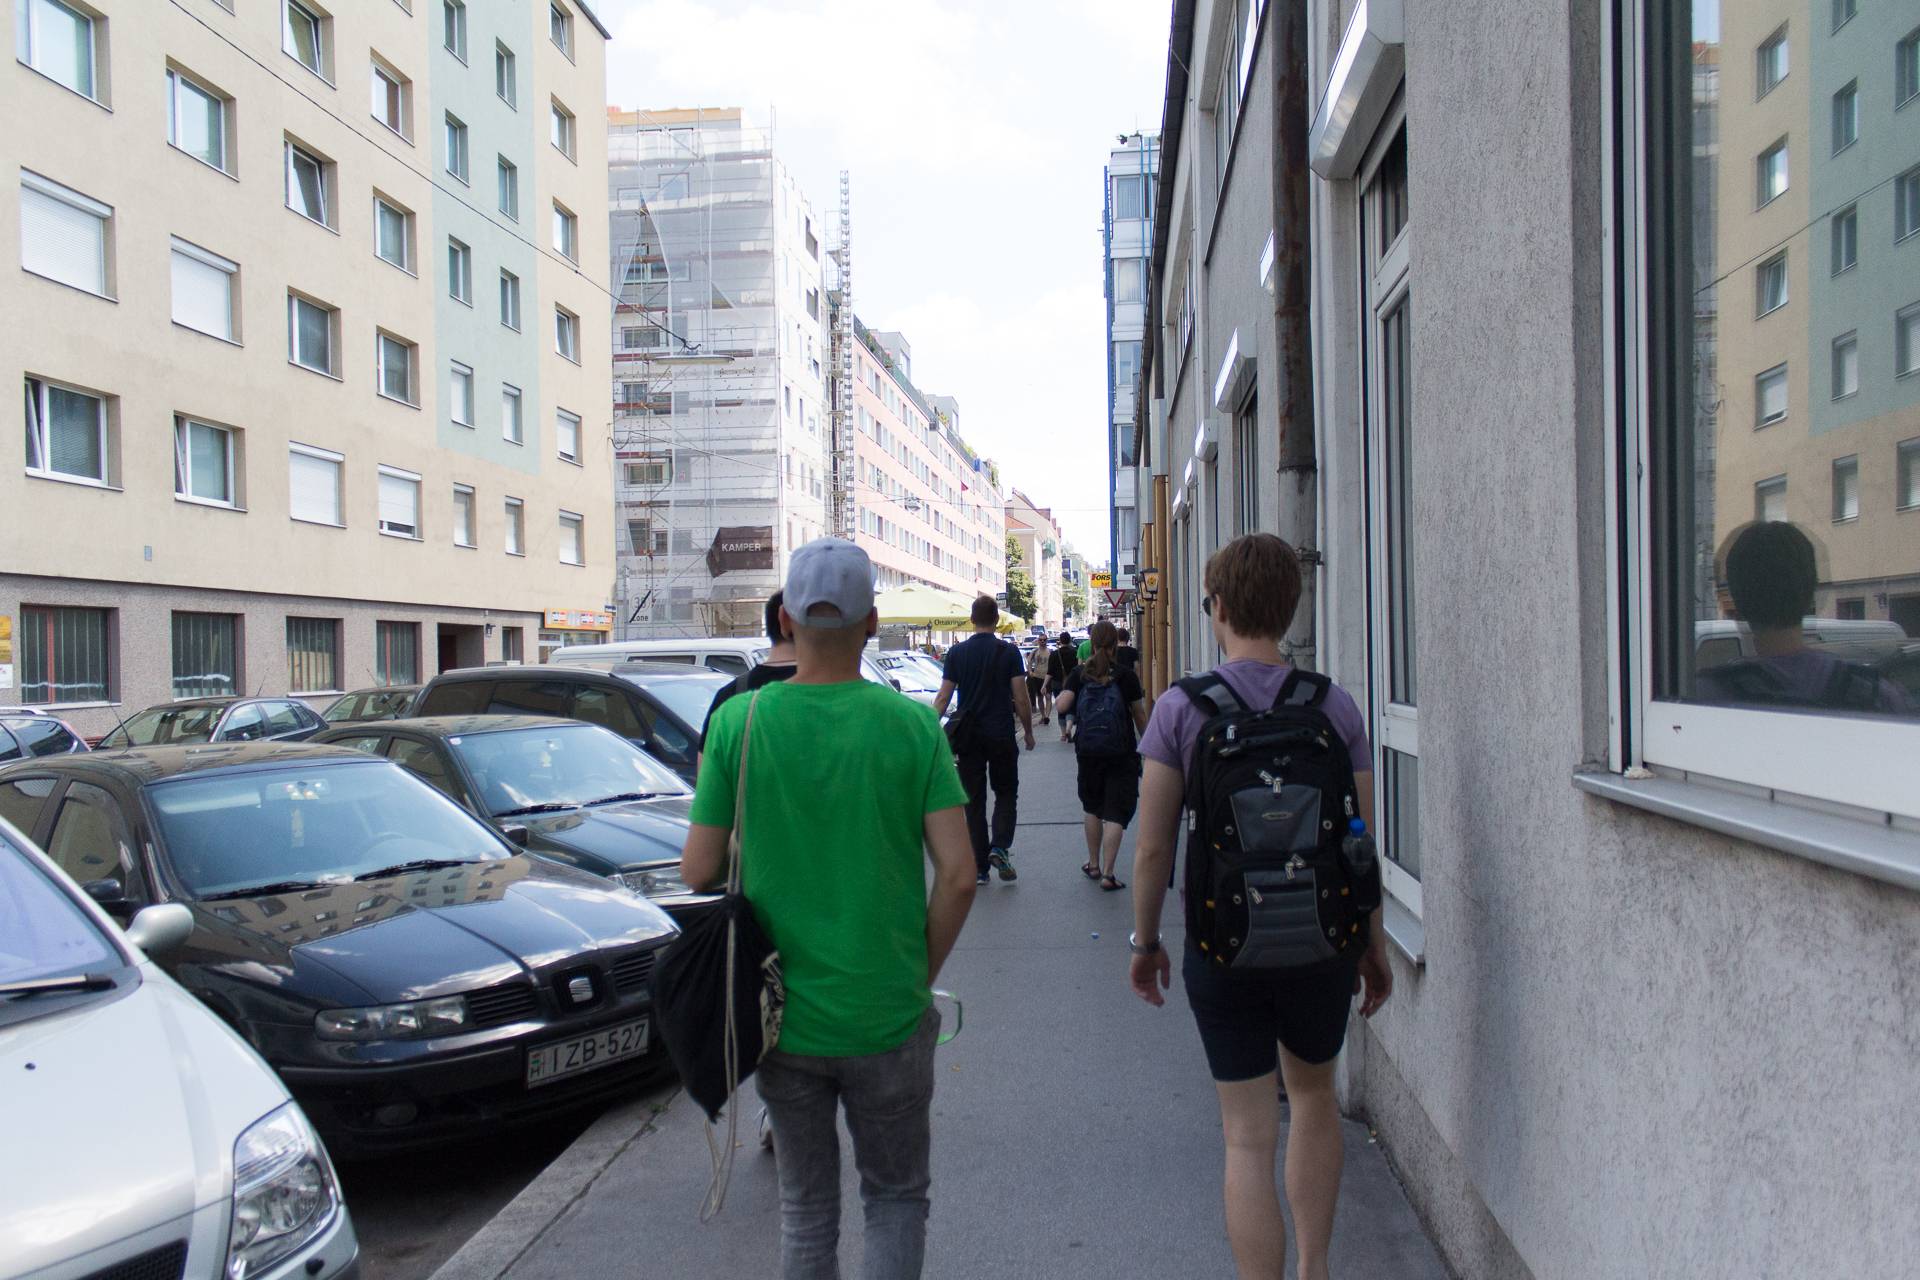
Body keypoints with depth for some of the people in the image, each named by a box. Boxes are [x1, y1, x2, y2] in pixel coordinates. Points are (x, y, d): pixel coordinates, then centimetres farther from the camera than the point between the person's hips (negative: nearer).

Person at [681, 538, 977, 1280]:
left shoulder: (739, 720, -7)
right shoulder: (912, 724, -9)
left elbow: (700, 873, -6)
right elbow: (958, 877, -11)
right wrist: (922, 975, 3)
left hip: (783, 1017, 1)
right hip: (888, 1017, -1)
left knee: (806, 1211, 19)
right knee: (897, 1199, 20)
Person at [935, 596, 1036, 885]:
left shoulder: (956, 653, 0)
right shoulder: (1009, 652, -5)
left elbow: (943, 698, -2)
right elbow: (1021, 699, -5)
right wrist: (1028, 731, 7)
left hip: (968, 737, 2)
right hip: (1001, 735, -1)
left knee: (974, 800, 8)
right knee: (1006, 793, 14)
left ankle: (979, 867, 9)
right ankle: (999, 847, -8)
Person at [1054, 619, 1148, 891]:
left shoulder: (1080, 674, -3)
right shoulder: (1126, 676, -6)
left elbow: (1062, 704, -12)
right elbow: (1140, 715, 1)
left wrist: (1066, 688, 8)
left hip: (1088, 752, 3)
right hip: (1121, 754, -2)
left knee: (1091, 807, 19)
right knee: (1116, 812, 0)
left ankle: (1093, 865, 29)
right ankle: (1108, 874, -6)